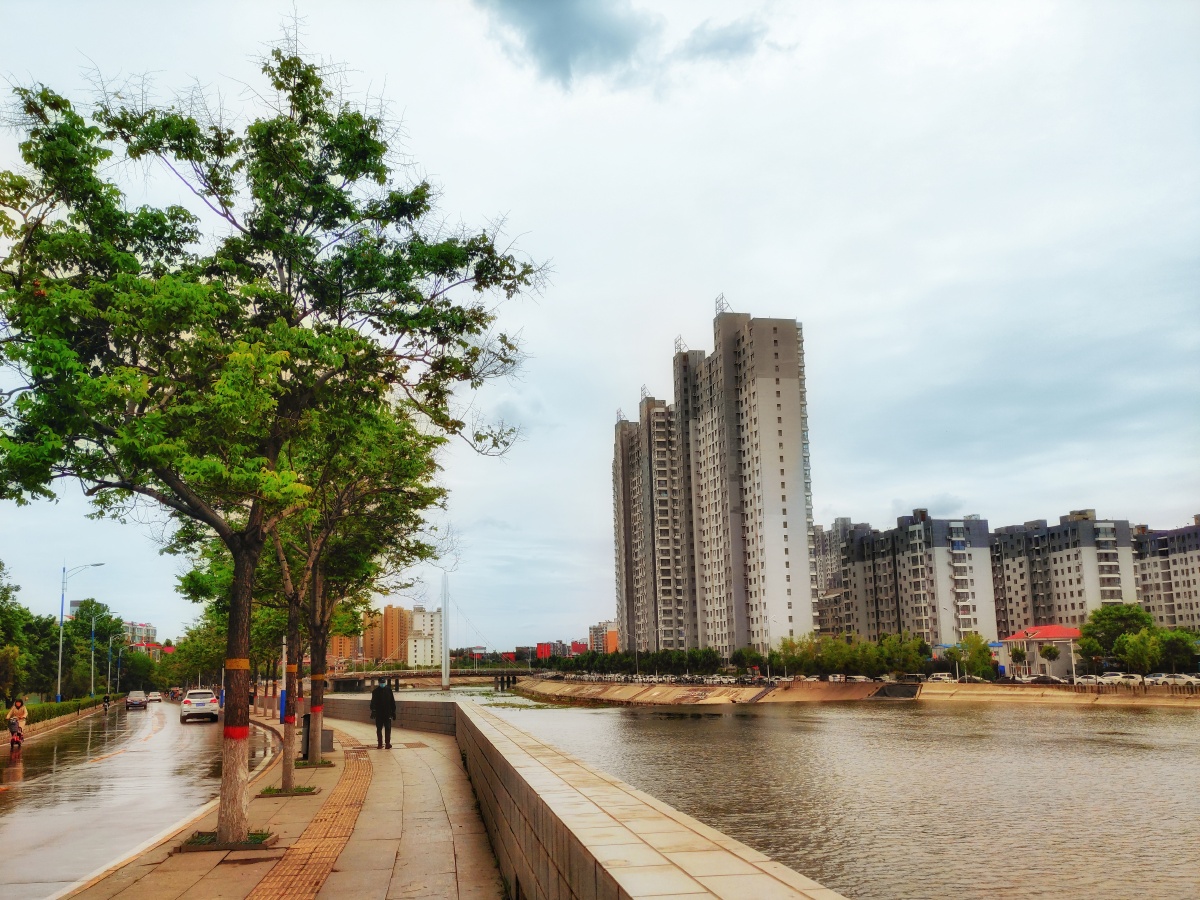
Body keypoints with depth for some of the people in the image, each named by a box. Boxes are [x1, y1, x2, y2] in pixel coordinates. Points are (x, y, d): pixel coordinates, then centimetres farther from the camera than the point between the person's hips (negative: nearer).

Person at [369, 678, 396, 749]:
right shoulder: (375, 691, 0)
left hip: (387, 713, 0)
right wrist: (373, 711, -21)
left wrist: (393, 711, 4)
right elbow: (373, 702, -7)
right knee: (379, 729, 6)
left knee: (388, 729, -1)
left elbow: (392, 702, 6)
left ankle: (387, 743, 3)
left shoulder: (389, 690, 3)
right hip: (378, 713, 0)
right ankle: (380, 744, 13)